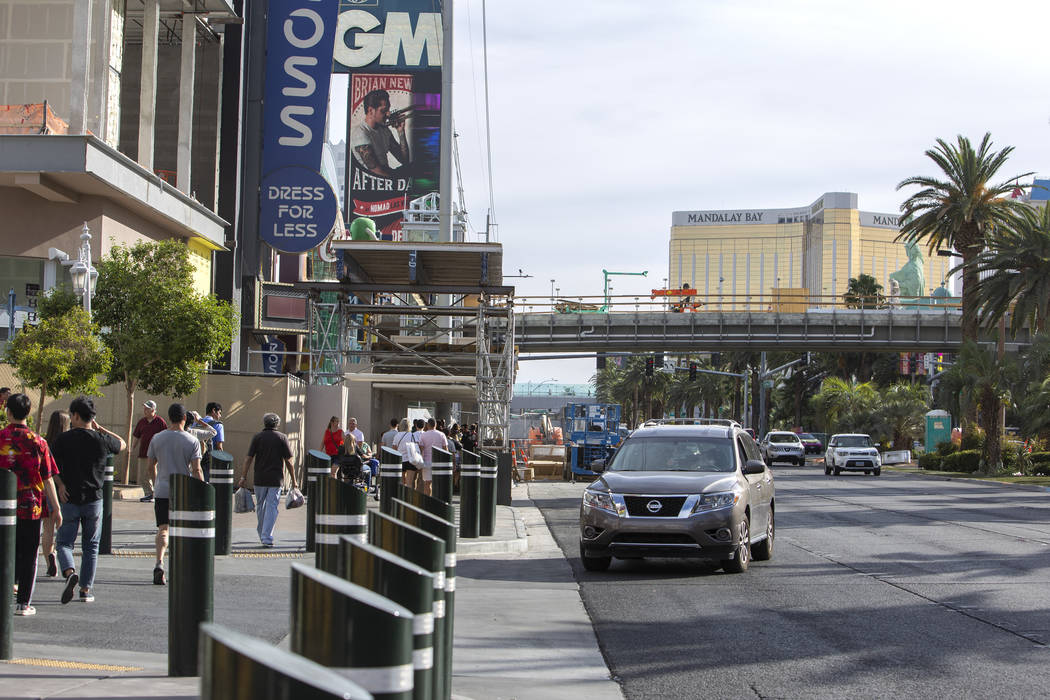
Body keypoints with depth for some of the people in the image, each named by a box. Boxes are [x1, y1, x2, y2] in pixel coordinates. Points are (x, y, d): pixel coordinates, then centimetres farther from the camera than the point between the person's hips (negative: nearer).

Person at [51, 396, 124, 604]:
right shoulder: (102, 440, -2)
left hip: (69, 499, -1)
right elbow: (122, 444, 18)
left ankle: (69, 572, -20)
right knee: (90, 547, 11)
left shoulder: (63, 439, -6)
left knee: (64, 542, 7)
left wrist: (60, 486, -3)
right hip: (94, 500, 1)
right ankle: (86, 589, 11)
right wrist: (100, 429, 17)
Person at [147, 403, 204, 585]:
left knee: (163, 529, -1)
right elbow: (196, 470, -10)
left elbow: (151, 466, 11)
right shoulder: (192, 441, -6)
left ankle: (159, 563, -24)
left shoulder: (157, 438, 2)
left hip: (162, 490, 1)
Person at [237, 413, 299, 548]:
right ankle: (267, 538, -10)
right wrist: (293, 480, 4)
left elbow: (248, 458, -3)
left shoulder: (257, 437, 2)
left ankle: (262, 534, 28)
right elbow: (288, 461, -2)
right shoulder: (282, 437, 0)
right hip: (276, 480, -1)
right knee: (272, 508, -1)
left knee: (260, 506, 15)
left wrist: (243, 477, 1)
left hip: (260, 479, 1)